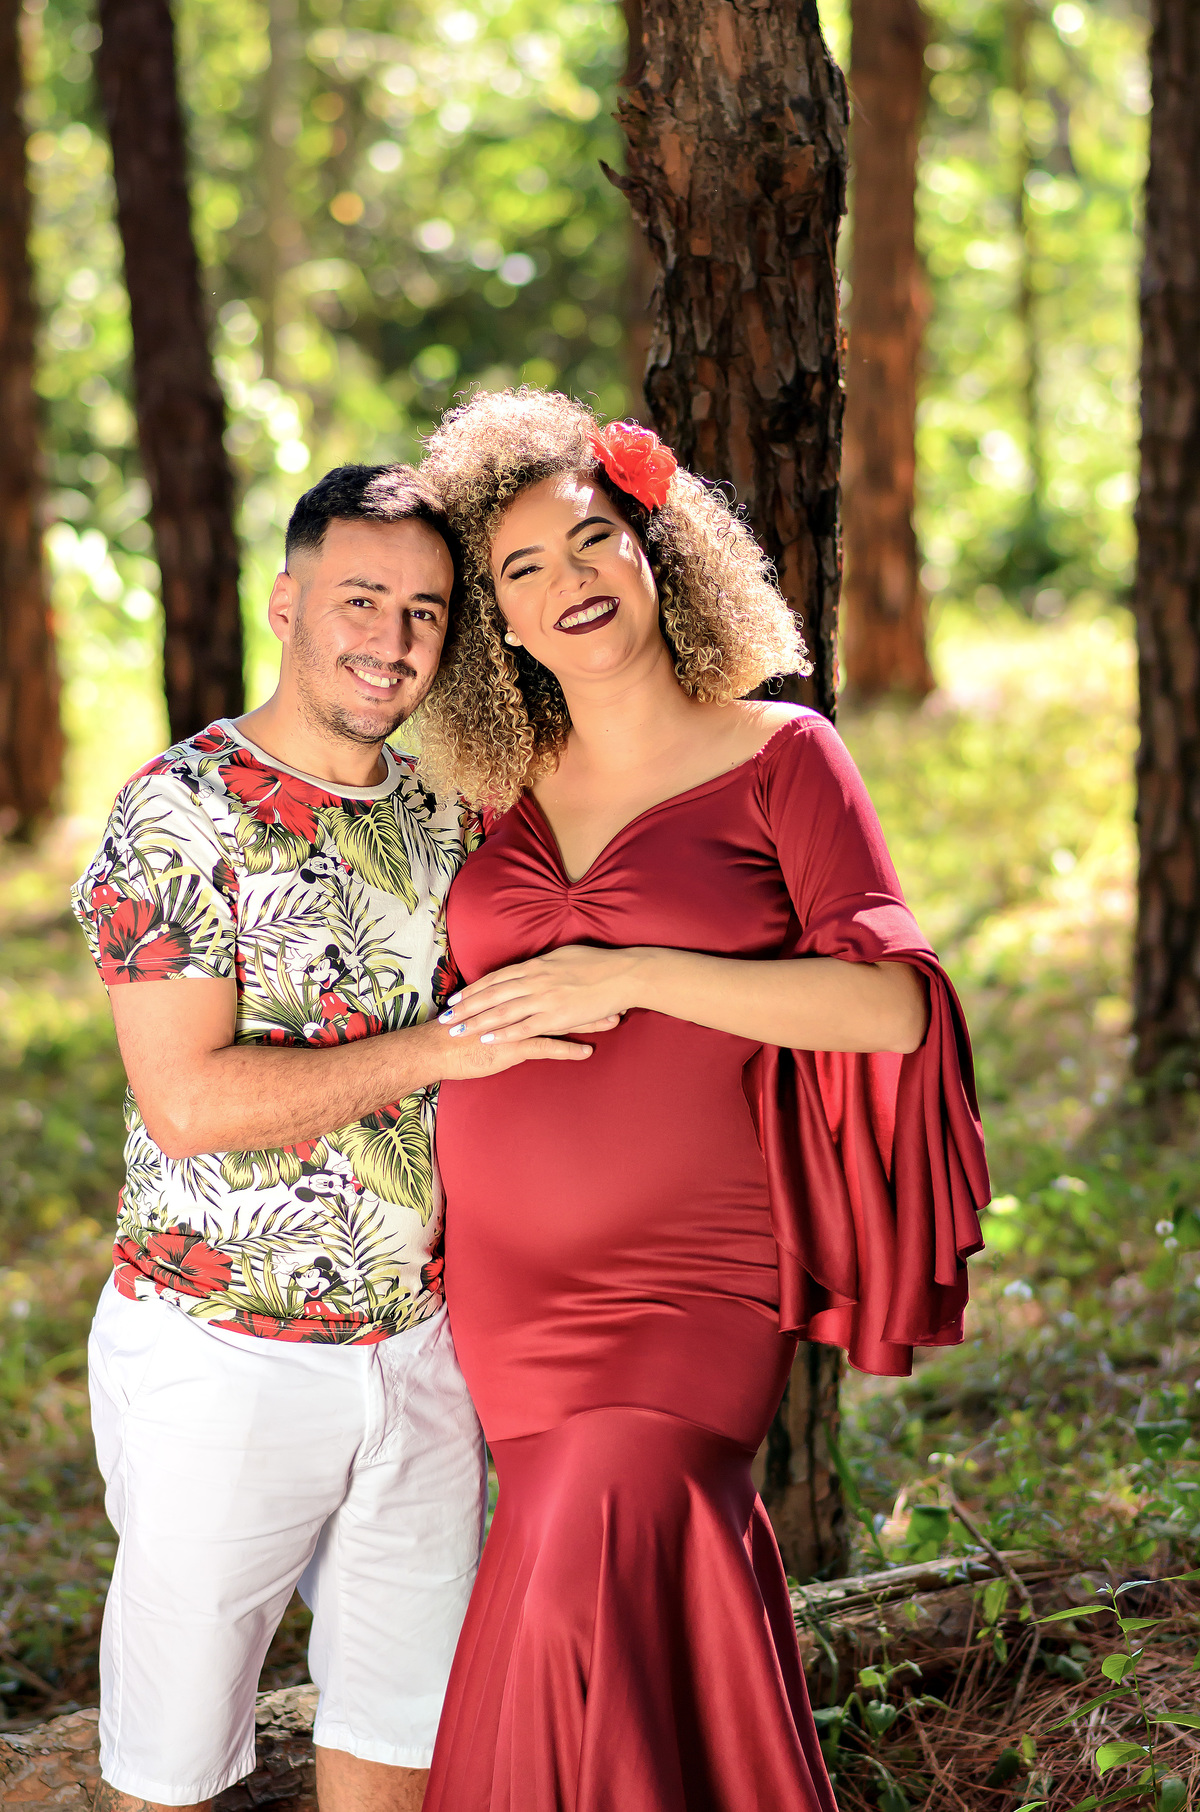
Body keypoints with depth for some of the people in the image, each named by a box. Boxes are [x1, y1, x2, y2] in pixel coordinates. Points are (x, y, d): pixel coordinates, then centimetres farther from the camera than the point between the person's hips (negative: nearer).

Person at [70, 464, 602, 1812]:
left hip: (419, 1347, 5)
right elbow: (189, 1100, -20)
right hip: (222, 1359, -5)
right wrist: (436, 1050, -20)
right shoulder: (180, 812, -11)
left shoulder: (446, 814, 8)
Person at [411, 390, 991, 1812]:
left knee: (589, 1606, -17)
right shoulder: (509, 793, 10)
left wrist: (637, 977, -17)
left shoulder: (779, 757, -4)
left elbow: (893, 1007, -12)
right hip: (505, 1293, 5)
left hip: (685, 1293, -5)